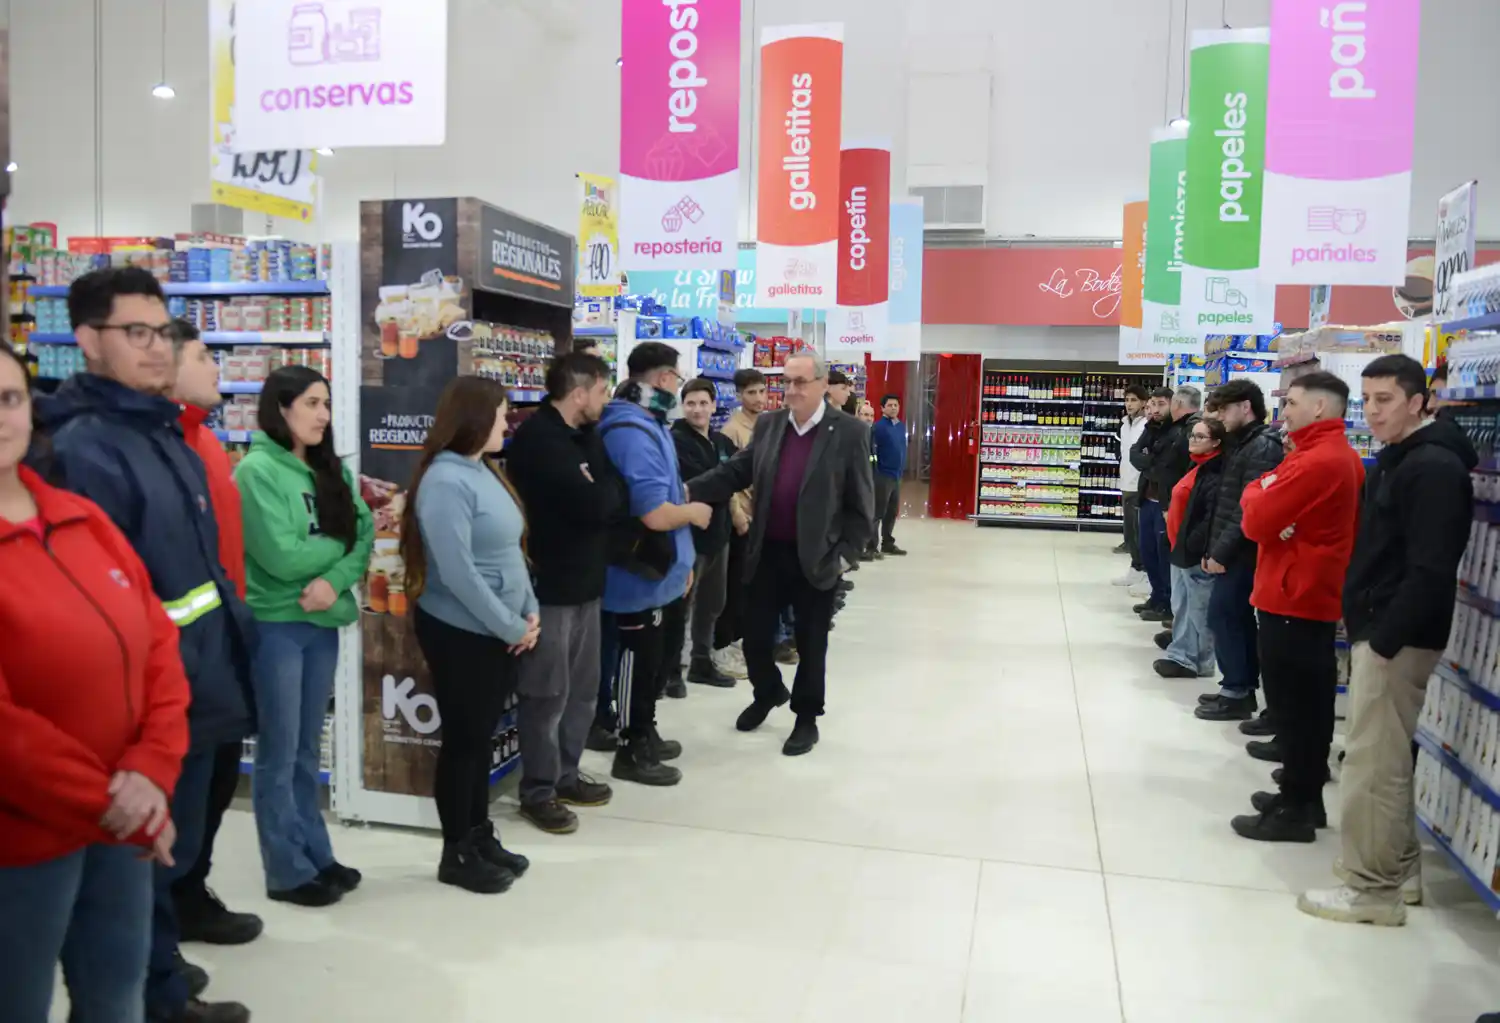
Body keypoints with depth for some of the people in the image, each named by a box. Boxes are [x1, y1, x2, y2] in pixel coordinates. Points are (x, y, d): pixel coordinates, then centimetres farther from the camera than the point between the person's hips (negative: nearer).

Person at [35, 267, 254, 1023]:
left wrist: (231, 634, 17)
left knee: (170, 844, 23)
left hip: (196, 682, 9)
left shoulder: (164, 433, 11)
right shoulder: (85, 448, -20)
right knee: (151, 852, 9)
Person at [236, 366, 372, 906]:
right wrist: (341, 541, -4)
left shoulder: (332, 470, 9)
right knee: (280, 752, 4)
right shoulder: (257, 470, -12)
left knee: (309, 749, 15)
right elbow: (282, 556, -18)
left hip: (322, 622, 6)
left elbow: (365, 535, 2)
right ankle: (289, 872, 15)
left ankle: (318, 857, 26)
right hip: (274, 624, -6)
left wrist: (335, 580, -16)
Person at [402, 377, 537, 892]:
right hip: (461, 633, -8)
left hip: (498, 632, 8)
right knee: (463, 738, 4)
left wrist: (530, 612, 3)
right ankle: (456, 854, 20)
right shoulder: (445, 482, -19)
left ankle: (480, 836, 31)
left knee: (482, 735, 17)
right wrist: (512, 626, -17)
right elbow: (457, 571, -24)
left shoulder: (485, 473, 8)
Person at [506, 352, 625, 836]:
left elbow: (612, 501, 13)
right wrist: (610, 489, -6)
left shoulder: (586, 435, 11)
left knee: (583, 689, 17)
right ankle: (538, 791, 16)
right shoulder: (536, 439, -18)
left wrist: (601, 492, -6)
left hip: (586, 581, 9)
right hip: (549, 584, -9)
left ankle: (566, 774, 31)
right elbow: (593, 505, -24)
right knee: (547, 694, 2)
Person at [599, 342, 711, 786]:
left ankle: (645, 734, 35)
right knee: (638, 659, 3)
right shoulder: (633, 432, -24)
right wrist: (694, 512, -10)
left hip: (655, 570, 10)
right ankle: (632, 752, 17)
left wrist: (681, 560, 17)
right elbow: (656, 514, -30)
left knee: (650, 658, 20)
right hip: (640, 574, -10)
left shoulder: (646, 425, 10)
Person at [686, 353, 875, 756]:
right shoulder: (768, 424, 6)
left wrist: (846, 554, -11)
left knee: (810, 644, 8)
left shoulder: (849, 432, -7)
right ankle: (768, 692, 40)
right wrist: (690, 490, -10)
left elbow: (860, 503, -6)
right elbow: (736, 472, 4)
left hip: (816, 558, -4)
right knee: (754, 636, 11)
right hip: (767, 553, 4)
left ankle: (807, 718, 26)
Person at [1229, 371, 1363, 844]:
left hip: (1292, 597, -10)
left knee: (1294, 704, -1)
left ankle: (1295, 809, 8)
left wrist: (1256, 490, -1)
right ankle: (1304, 798, 26)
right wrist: (1268, 492, -1)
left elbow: (1256, 521, -18)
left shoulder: (1315, 462, -21)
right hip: (1312, 595, 10)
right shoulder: (1342, 457, 13)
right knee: (1306, 703, 16)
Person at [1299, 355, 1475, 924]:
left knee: (1371, 762, -4)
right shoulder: (1395, 460, 15)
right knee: (1387, 757, 18)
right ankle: (1399, 868, 30)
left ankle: (1373, 889, 7)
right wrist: (1365, 630, 16)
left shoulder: (1434, 468, -17)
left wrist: (1384, 639, -21)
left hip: (1397, 638, -10)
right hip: (1376, 630, 10)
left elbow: (1431, 571, -24)